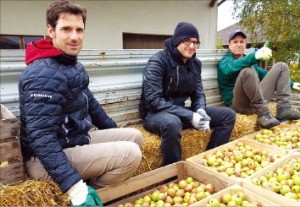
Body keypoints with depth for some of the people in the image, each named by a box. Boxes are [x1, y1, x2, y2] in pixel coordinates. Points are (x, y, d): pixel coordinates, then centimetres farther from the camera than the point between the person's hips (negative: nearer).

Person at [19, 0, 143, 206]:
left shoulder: (72, 64, 7)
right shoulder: (44, 75, -25)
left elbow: (89, 101, 16)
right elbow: (41, 138, -31)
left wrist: (114, 131, 21)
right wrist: (75, 187, -34)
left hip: (76, 140, 10)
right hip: (46, 159, -9)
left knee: (134, 136, 9)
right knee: (130, 153, -23)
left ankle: (91, 182, 8)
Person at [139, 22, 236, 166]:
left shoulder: (195, 63, 5)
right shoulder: (158, 61, -16)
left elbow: (198, 93, 10)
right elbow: (153, 100, -24)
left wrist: (200, 110, -15)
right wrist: (189, 116, -28)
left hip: (182, 111, 7)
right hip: (155, 114, -6)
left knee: (228, 115, -2)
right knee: (172, 123, -42)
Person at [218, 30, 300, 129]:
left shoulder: (249, 60, 23)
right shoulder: (225, 60, 1)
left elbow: (265, 74, 34)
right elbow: (230, 68, -25)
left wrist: (291, 84, 30)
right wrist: (255, 56, -41)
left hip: (258, 98, 7)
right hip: (238, 104, -7)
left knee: (281, 66, 6)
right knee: (247, 71, -32)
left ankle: (284, 109, -10)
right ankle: (263, 114, -27)